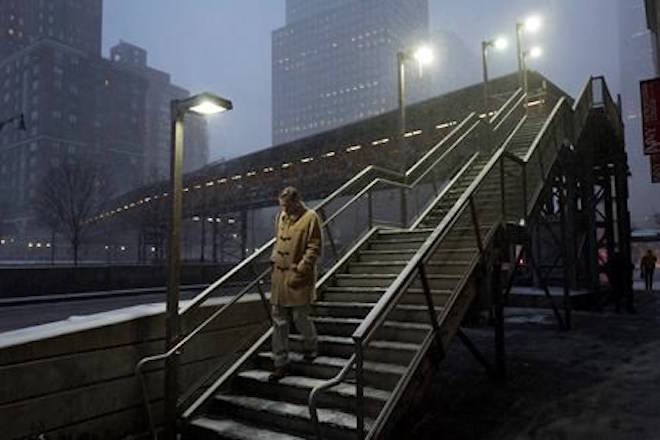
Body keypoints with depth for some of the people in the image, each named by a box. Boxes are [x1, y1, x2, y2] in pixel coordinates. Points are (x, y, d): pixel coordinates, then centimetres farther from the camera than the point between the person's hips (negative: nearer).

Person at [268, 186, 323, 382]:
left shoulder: (310, 217, -9)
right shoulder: (281, 216, 11)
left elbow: (315, 248, -13)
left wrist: (299, 271, -16)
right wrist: (274, 259, 11)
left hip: (299, 278, -6)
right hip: (279, 276, 6)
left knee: (300, 317, 2)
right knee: (279, 321, 8)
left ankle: (311, 347, 33)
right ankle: (281, 363, 18)